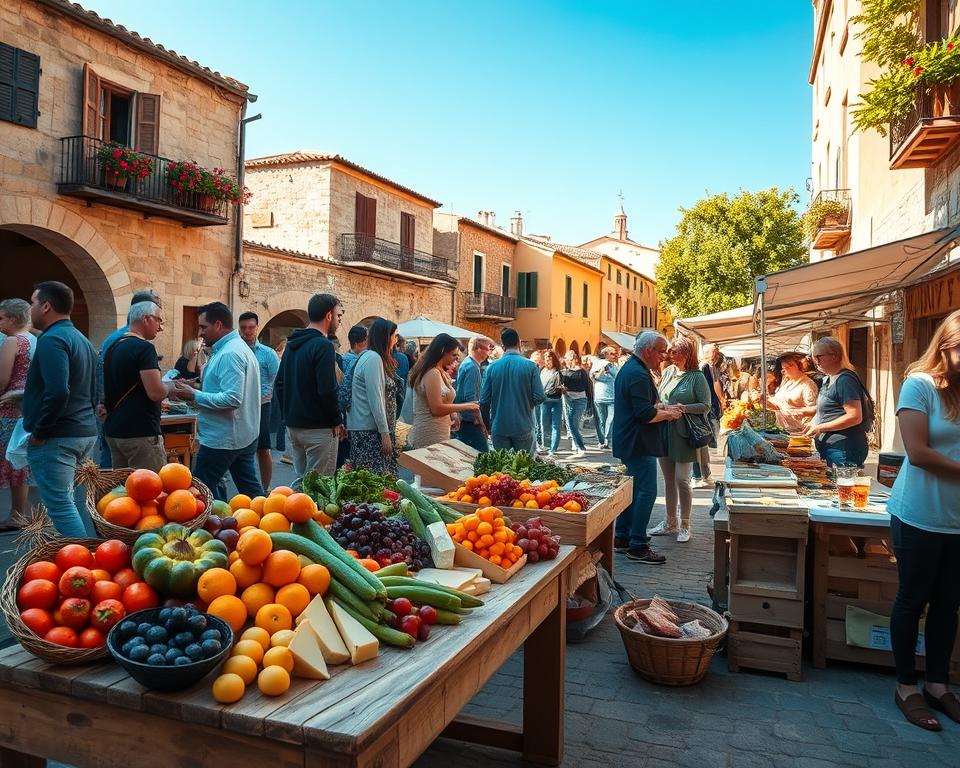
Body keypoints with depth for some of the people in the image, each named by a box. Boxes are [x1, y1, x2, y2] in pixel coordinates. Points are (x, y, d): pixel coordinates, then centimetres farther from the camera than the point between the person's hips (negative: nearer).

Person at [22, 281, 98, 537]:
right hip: (86, 432, 9)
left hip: (57, 438, -9)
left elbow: (57, 392, -26)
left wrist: (40, 432, -16)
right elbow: (93, 391, 21)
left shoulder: (52, 339, -14)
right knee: (78, 503, 16)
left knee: (61, 506, -7)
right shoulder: (83, 340, 17)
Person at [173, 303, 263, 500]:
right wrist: (195, 388, 10)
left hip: (222, 439, -10)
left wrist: (194, 395, -19)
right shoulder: (239, 347, 13)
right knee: (250, 488, 14)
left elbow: (232, 399, -27)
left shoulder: (229, 354, -19)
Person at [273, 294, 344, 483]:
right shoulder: (323, 345, -15)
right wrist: (337, 421, -9)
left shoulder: (292, 344, 12)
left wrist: (288, 415, 19)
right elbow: (327, 390, -22)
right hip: (318, 428, -8)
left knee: (300, 480, 18)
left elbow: (280, 384, 16)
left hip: (293, 426, 9)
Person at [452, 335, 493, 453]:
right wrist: (482, 423, -18)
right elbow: (471, 398, -22)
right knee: (483, 454, -10)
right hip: (470, 422, -10)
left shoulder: (465, 364, 14)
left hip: (462, 420, 10)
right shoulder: (472, 367, -16)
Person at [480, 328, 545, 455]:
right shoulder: (530, 366, -8)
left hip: (499, 427, 2)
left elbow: (484, 400, -4)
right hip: (523, 426, -1)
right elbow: (539, 397, -11)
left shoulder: (492, 367, -4)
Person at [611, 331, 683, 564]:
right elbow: (645, 414, -25)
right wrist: (668, 414, -8)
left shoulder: (630, 368, 16)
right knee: (646, 492, -7)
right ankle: (638, 547, -3)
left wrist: (664, 407, 8)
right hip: (639, 443, -11)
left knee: (633, 489, 17)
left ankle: (622, 537, 25)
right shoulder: (638, 374, -19)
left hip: (629, 443, 11)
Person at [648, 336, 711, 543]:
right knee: (669, 480, 13)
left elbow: (706, 406, -9)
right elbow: (658, 396, 16)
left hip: (684, 436, -6)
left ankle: (684, 526, 13)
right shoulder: (668, 371, 9)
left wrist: (684, 408, -21)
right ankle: (670, 522, 25)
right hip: (664, 433, 6)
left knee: (682, 480, -2)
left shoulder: (696, 376, -7)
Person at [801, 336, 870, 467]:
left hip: (843, 451, -10)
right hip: (829, 449, 10)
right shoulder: (828, 378, 14)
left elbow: (855, 417, -22)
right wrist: (806, 411, 10)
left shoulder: (845, 379, -16)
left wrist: (820, 428, -21)